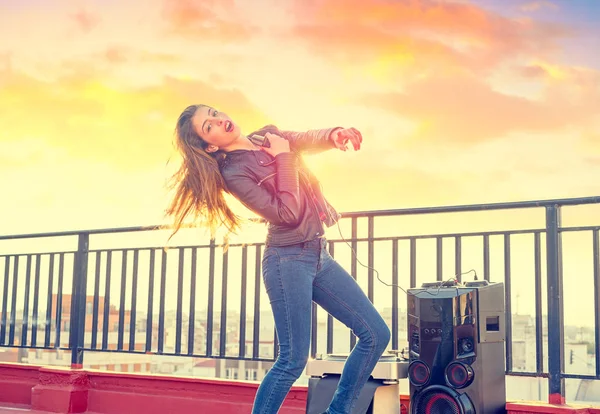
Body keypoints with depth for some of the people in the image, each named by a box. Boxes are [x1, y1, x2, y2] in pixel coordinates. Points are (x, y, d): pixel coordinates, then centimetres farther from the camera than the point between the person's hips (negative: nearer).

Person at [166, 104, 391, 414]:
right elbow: (288, 213, -19)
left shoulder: (270, 136, 12)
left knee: (376, 334, 6)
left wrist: (335, 134, -24)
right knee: (293, 360, -9)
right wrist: (282, 156, -13)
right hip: (288, 259, -7)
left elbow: (310, 140, -2)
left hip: (319, 255, 7)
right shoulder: (233, 173, -11)